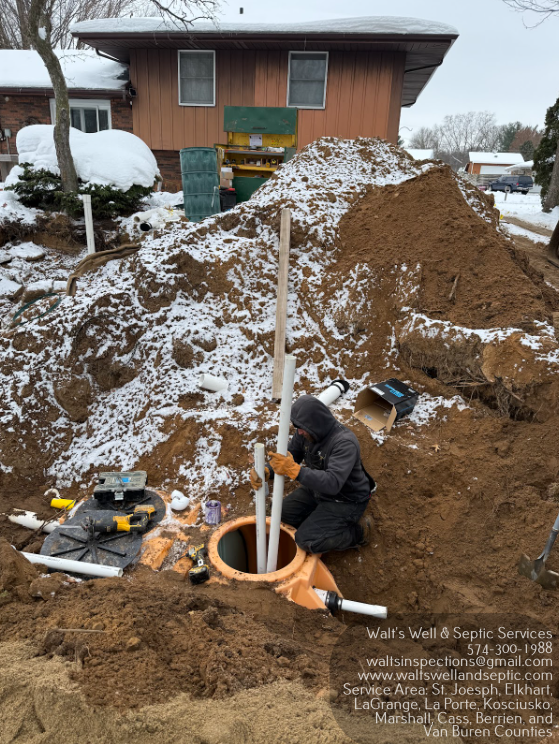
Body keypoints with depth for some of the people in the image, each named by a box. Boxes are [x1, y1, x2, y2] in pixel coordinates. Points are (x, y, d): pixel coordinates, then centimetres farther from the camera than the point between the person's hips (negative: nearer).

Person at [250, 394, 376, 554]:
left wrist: (294, 470, -53)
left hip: (346, 500, -8)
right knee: (283, 514, 4)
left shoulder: (345, 443, -34)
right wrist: (266, 472, -26)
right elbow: (289, 456, -5)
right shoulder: (306, 432, -11)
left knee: (306, 540, -16)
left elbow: (332, 483, -44)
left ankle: (358, 532, 3)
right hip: (318, 489, 8)